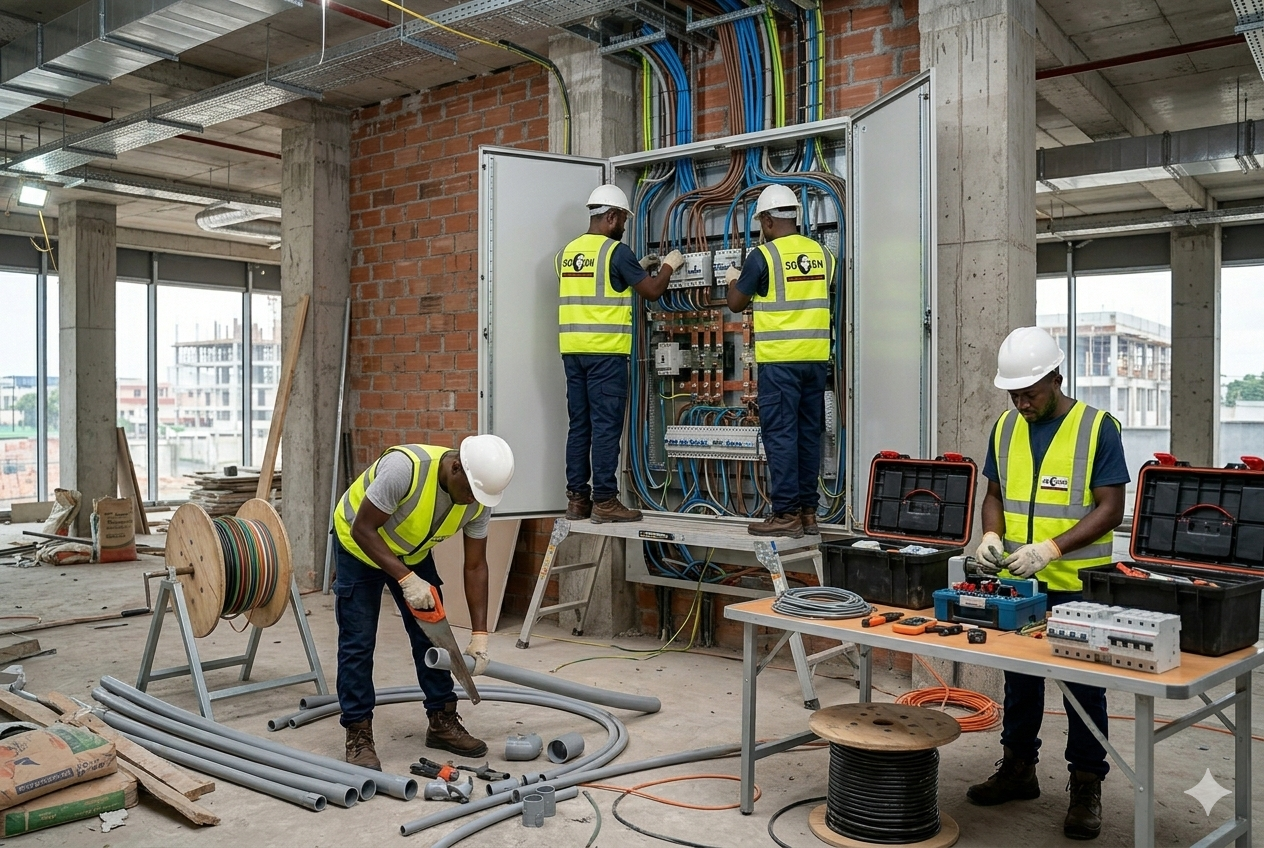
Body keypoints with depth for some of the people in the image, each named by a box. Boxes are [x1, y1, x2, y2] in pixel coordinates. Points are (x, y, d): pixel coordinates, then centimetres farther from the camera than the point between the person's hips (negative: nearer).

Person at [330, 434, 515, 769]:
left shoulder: (480, 497, -21)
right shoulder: (405, 466, -39)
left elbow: (475, 567, -13)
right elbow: (363, 529, -31)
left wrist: (479, 635, -16)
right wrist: (406, 579, -37)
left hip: (413, 551, 5)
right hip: (359, 544, -5)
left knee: (431, 635, 4)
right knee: (358, 642, -6)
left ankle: (443, 722, 16)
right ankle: (358, 735, 4)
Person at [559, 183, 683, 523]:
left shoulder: (568, 252, 15)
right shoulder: (616, 251, -7)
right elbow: (652, 291, -4)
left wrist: (636, 268, 30)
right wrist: (669, 266, 14)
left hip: (572, 349, 7)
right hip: (606, 350, -7)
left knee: (579, 425, 10)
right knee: (606, 427, -3)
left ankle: (577, 498, 12)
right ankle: (604, 500, -1)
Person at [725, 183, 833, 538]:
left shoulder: (763, 255, -7)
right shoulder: (821, 253, 9)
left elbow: (736, 304, 0)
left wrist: (733, 280, 22)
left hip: (780, 359, -6)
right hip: (816, 358, 6)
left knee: (780, 434, -2)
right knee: (808, 433, 10)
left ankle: (786, 514, -2)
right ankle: (808, 510, 16)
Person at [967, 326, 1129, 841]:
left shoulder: (1097, 428, -10)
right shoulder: (1006, 429, 5)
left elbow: (1110, 508, -13)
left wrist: (1051, 549, -24)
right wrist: (992, 534, -7)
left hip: (1077, 586, -5)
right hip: (1016, 584, 5)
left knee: (1083, 687, 6)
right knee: (1019, 679, 16)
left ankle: (1086, 787, 19)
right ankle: (1018, 768, 31)